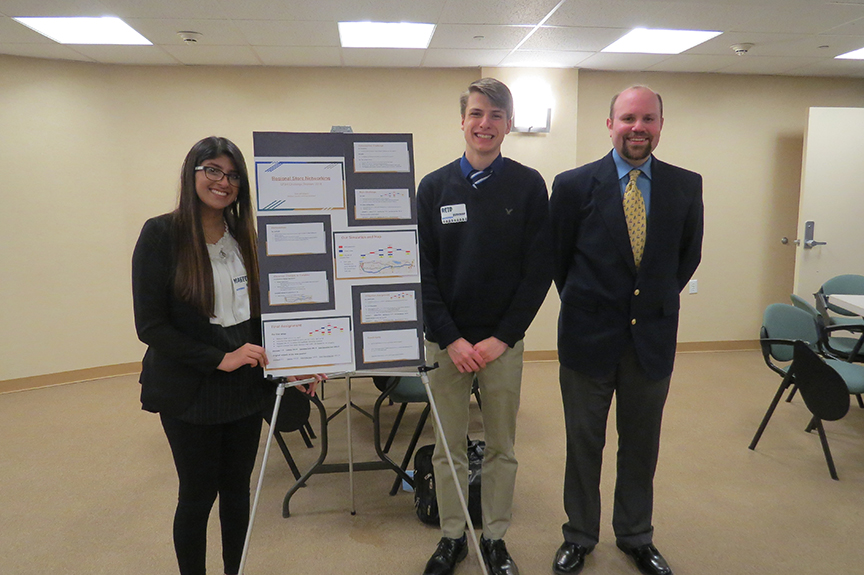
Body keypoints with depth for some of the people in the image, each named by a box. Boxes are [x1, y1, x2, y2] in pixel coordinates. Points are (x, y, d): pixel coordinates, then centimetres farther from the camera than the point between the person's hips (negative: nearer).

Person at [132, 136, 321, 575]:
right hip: (190, 390, -4)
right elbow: (150, 325, -13)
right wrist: (219, 358, -19)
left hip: (245, 387, 5)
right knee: (198, 494, 9)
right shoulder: (162, 234, -10)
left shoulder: (244, 236, 5)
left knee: (237, 489, 15)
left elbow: (260, 312, 8)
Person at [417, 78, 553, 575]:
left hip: (504, 342, 0)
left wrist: (501, 338, -9)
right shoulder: (435, 187, 2)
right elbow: (423, 270, 0)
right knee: (448, 447, 11)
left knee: (501, 448, 12)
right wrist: (450, 338, -8)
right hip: (445, 341, 1)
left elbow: (539, 271, -3)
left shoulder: (529, 186, -1)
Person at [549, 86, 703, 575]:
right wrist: (583, 305, 7)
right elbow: (558, 259, 2)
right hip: (589, 334, -2)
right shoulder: (574, 185, -7)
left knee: (641, 444, 17)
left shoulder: (686, 186, 0)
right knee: (584, 443, 13)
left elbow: (688, 255, 11)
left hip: (654, 337, 2)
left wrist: (658, 301, 10)